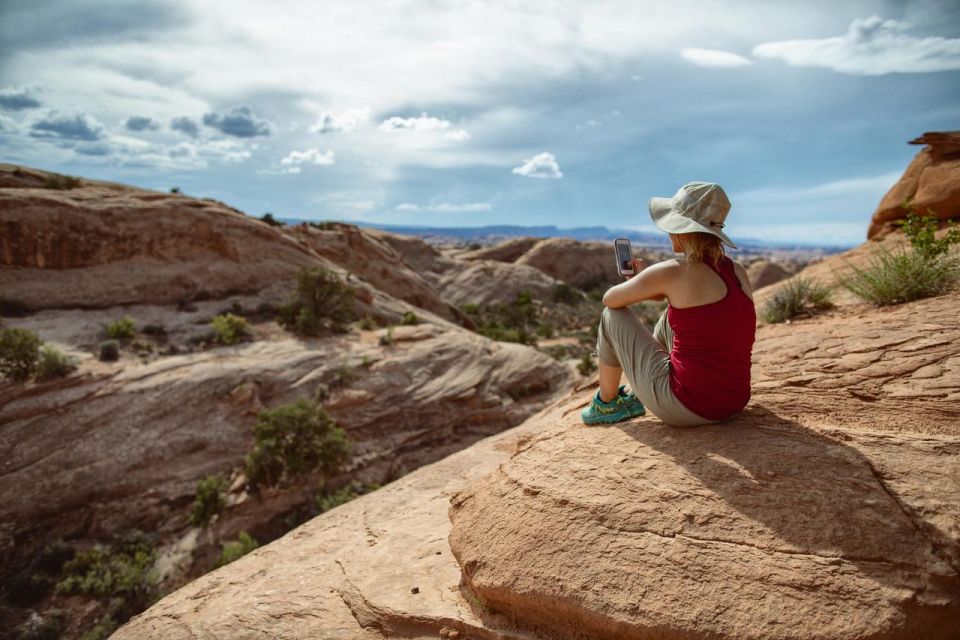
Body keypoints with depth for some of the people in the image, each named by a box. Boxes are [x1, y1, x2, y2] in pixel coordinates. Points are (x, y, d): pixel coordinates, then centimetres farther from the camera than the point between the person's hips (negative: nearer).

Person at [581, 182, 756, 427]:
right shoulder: (738, 272, 4)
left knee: (612, 315, 10)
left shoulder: (672, 272, -15)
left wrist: (633, 286, 23)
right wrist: (645, 281, 23)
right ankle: (637, 397, 45)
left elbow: (610, 299, 1)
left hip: (686, 406, -7)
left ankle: (606, 404, 29)